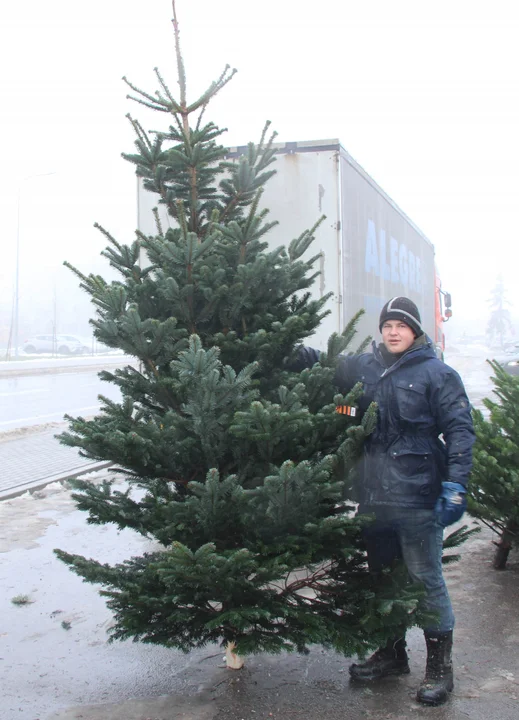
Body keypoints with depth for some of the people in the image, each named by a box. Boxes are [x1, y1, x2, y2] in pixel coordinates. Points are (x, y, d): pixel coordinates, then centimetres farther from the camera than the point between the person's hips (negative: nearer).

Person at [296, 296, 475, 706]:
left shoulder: (436, 373, -4)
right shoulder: (365, 368, 9)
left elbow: (459, 430, -8)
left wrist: (456, 484, -17)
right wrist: (311, 360, 2)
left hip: (417, 496, -6)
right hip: (374, 495, 6)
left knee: (426, 578, 1)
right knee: (382, 574, 17)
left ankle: (440, 667, 16)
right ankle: (392, 654, 34)